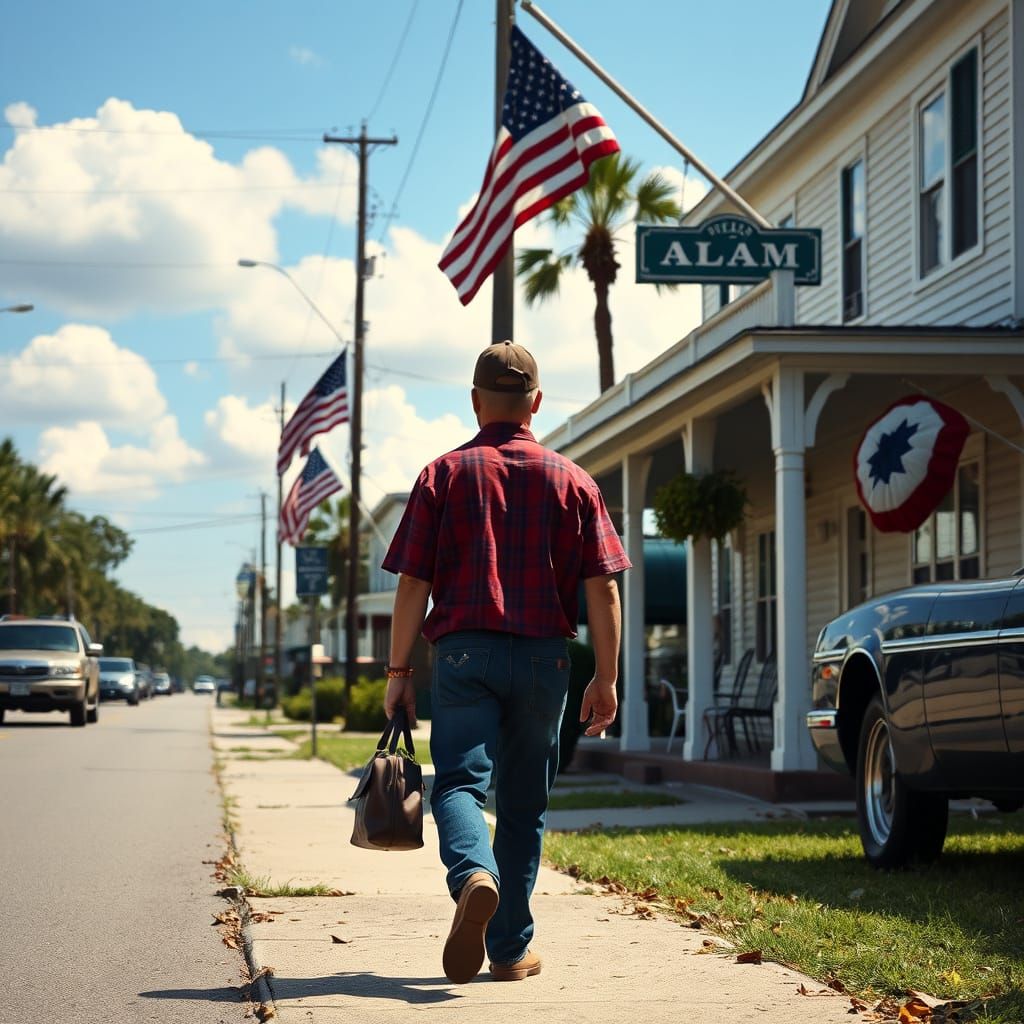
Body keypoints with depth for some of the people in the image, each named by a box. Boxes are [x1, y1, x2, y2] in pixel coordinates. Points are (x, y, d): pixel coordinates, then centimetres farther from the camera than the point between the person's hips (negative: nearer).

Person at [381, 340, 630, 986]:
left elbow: (414, 584, -1)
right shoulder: (572, 480, 7)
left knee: (459, 781, -3)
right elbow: (602, 589, 1)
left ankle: (475, 877, -35)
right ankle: (511, 949, 16)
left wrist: (399, 672, 4)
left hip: (463, 651, -2)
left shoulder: (444, 475, 4)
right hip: (543, 657, 2)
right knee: (524, 802, 12)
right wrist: (606, 678, 5)